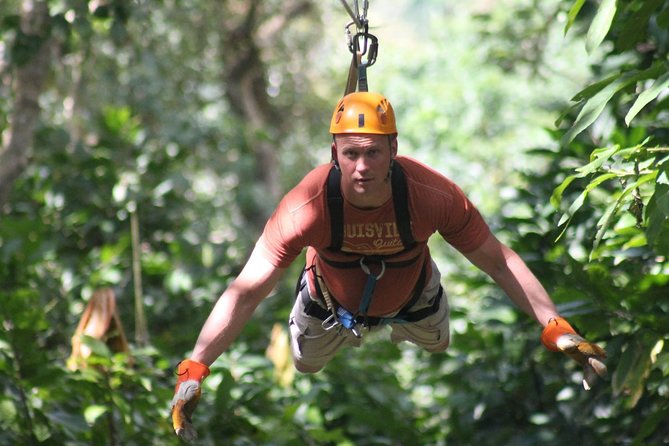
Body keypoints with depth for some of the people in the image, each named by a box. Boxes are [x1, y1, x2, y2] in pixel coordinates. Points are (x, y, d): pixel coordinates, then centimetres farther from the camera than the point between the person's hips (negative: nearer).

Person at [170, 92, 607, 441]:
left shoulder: (434, 197, -41)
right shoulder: (308, 207, -44)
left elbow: (500, 262, -27)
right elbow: (246, 291, -38)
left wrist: (557, 329, -32)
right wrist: (194, 369, -45)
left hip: (413, 302, 1)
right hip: (330, 306, -1)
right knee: (306, 364, 27)